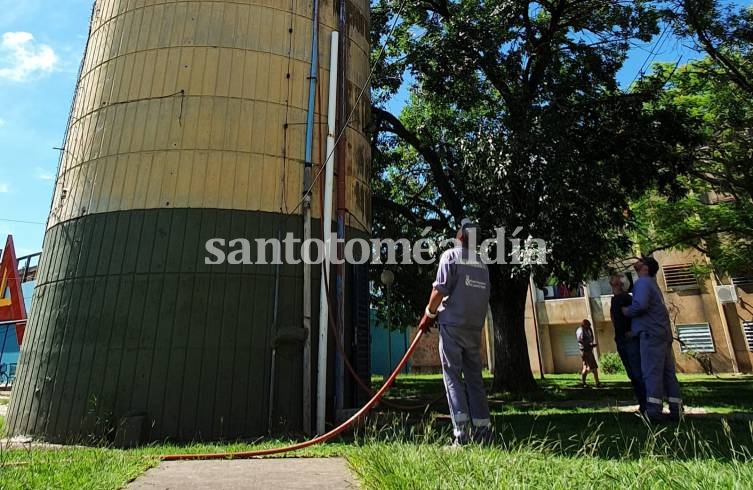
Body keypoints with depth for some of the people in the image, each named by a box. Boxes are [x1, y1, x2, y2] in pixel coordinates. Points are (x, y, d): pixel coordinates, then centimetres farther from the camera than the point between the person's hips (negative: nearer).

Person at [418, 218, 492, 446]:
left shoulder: (450, 255, -3)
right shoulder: (482, 264, 15)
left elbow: (440, 289, -11)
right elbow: (485, 296, 13)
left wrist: (429, 315, 0)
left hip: (453, 325, -5)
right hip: (475, 327, 5)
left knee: (453, 377, -2)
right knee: (474, 378, 10)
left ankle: (462, 433, -6)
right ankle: (483, 431, 11)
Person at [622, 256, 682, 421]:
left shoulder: (643, 282, -8)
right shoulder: (651, 281, 23)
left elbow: (640, 304, -24)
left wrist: (627, 311, -7)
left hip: (652, 333, -9)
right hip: (663, 333, 9)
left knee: (652, 372, -12)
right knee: (668, 373, 8)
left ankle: (653, 411, -15)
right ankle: (676, 409, 8)